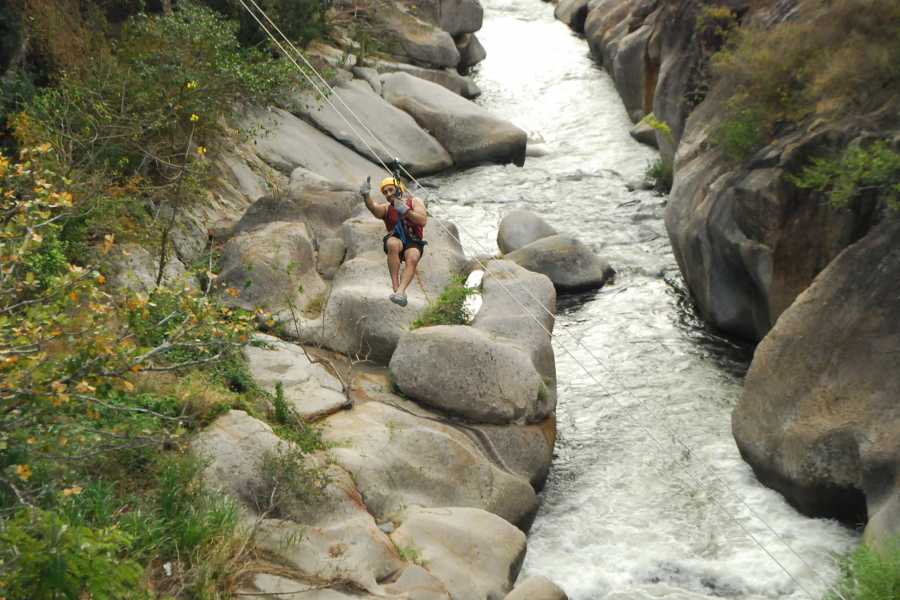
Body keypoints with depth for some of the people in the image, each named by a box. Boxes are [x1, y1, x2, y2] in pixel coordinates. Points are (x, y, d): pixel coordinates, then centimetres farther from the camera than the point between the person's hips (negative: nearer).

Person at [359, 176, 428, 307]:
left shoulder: (414, 202, 11)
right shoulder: (386, 208, 14)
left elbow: (423, 221, -6)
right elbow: (375, 209, -12)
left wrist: (406, 211, -19)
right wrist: (366, 196, -32)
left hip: (413, 243, 0)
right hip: (396, 238, 1)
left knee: (412, 259, -34)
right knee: (393, 244, -36)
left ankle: (400, 291, -51)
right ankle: (396, 287, -38)